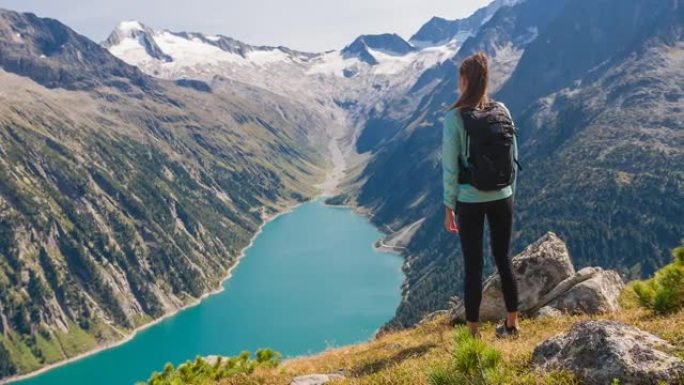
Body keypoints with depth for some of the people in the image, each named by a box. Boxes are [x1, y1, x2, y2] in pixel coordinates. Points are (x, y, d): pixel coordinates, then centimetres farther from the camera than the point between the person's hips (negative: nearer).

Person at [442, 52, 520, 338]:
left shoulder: (455, 118, -13)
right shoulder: (502, 111, 0)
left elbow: (450, 167, -11)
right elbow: (514, 159, 5)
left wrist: (449, 207, -2)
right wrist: (510, 194, 16)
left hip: (470, 201, -4)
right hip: (502, 198, 4)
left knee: (473, 266, 5)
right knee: (503, 259, 16)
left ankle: (474, 333, 14)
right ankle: (512, 324, 28)